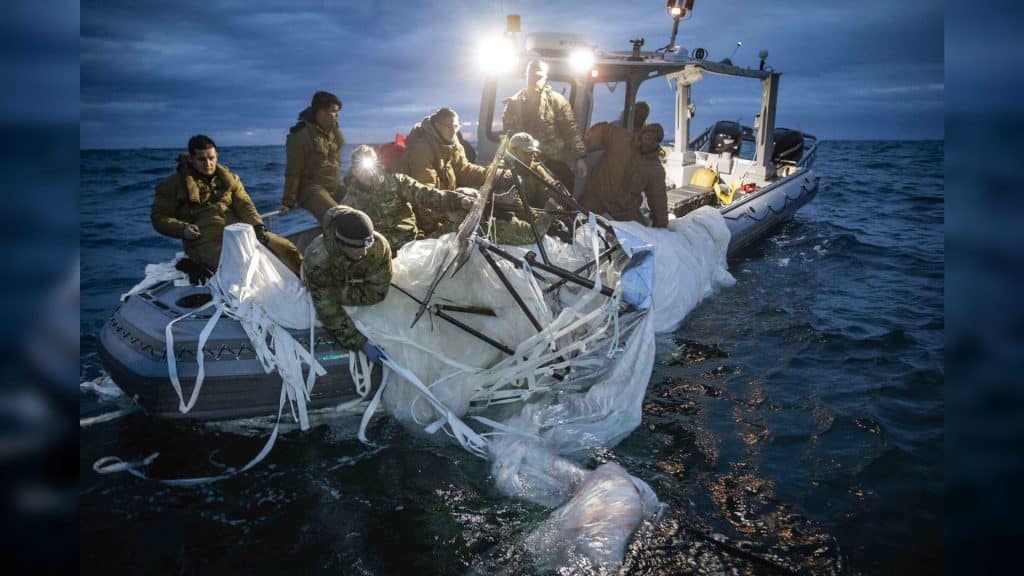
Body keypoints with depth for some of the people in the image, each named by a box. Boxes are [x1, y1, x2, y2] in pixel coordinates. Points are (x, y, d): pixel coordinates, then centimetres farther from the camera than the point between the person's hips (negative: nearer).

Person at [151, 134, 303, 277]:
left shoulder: (229, 178, 16)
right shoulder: (174, 184, 6)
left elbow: (244, 205, 7)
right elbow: (159, 217, 6)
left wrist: (257, 226, -13)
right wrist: (182, 229, -14)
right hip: (206, 241, -4)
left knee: (286, 248, -8)